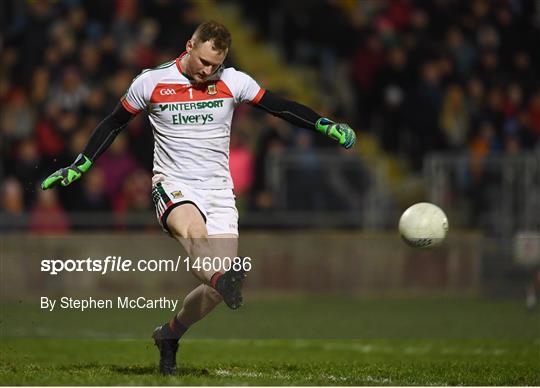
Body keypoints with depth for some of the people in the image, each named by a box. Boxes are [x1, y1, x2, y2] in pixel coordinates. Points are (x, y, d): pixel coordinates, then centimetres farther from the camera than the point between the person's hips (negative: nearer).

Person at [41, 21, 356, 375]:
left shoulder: (233, 82, 2)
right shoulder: (151, 83, -1)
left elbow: (281, 107, 7)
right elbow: (113, 124, 10)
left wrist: (326, 125, -2)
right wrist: (77, 167, 9)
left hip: (218, 189, 3)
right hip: (172, 186, -3)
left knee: (222, 281, -8)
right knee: (193, 230, -38)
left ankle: (169, 335, 15)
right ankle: (223, 280, -68)